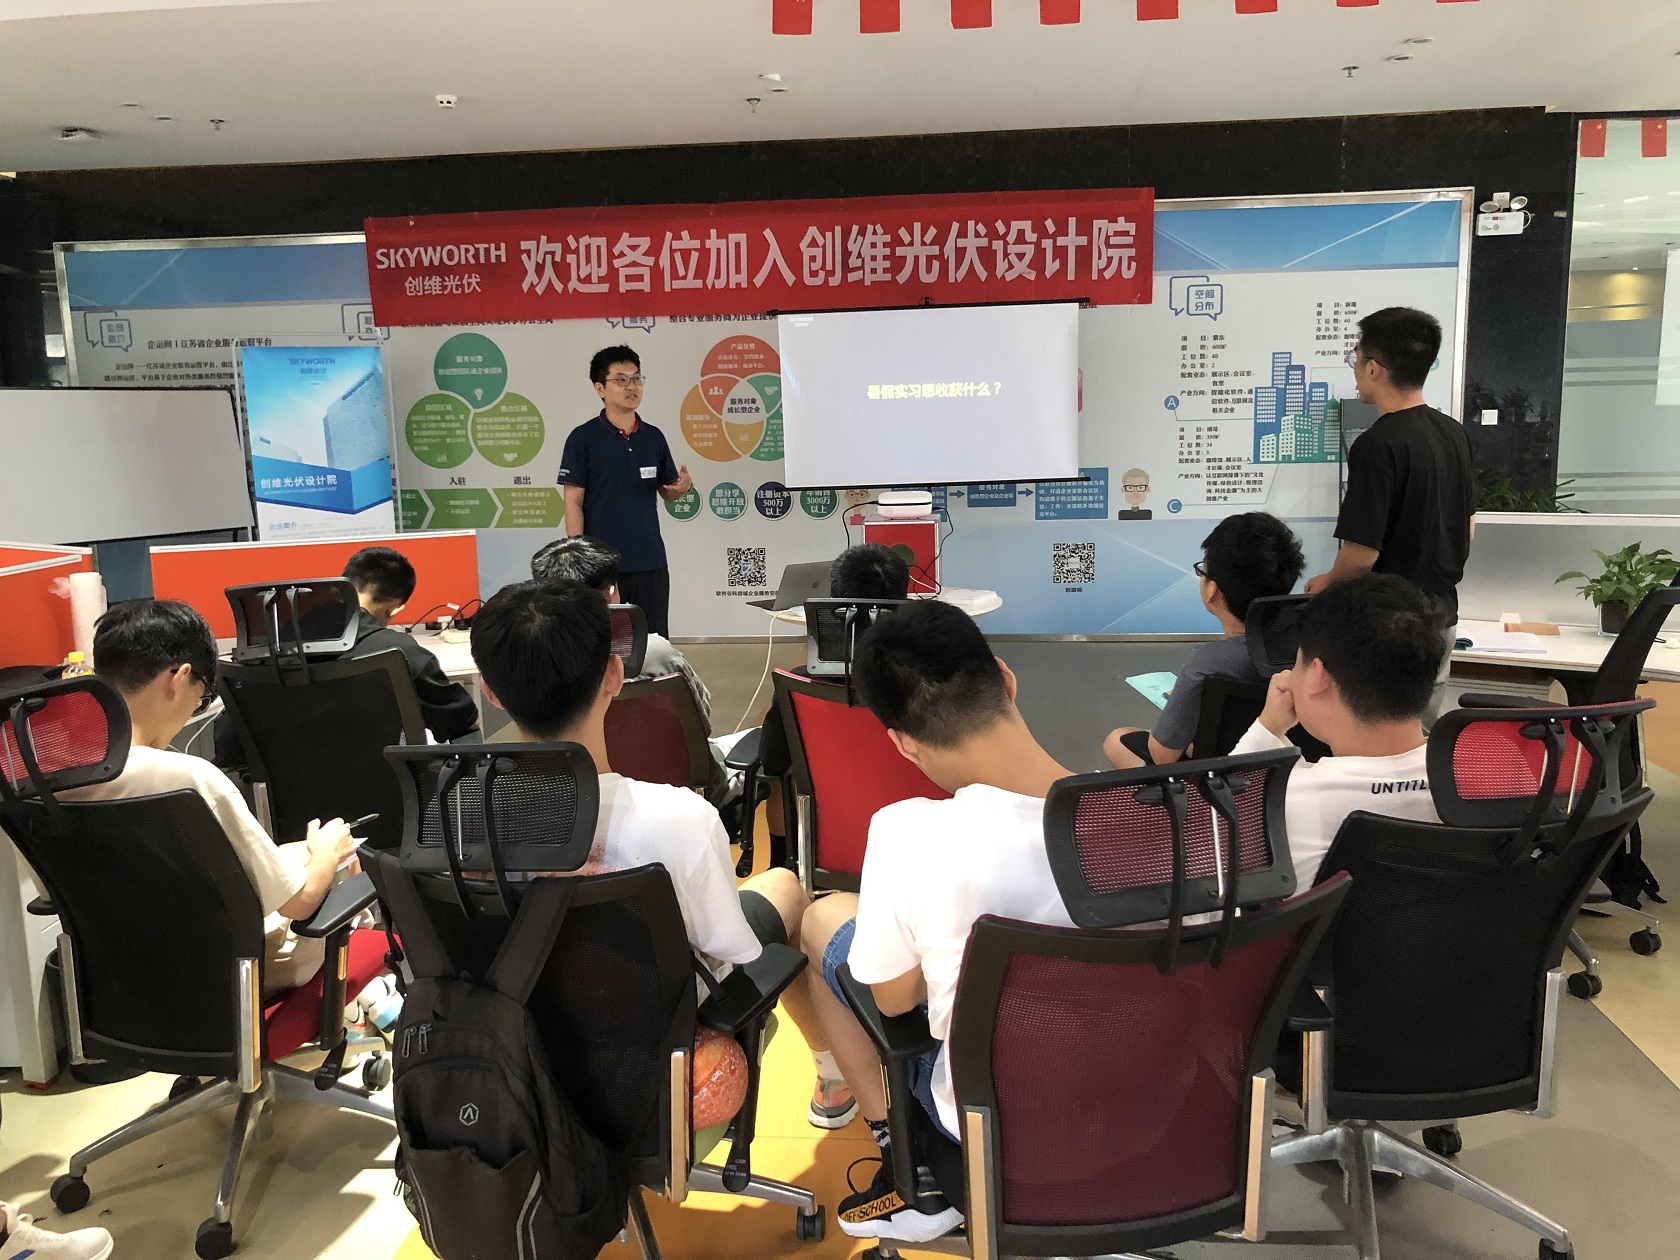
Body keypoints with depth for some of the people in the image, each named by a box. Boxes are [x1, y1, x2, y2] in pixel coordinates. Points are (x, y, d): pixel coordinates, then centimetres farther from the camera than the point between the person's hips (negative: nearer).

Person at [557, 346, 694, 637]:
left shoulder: (654, 437, 8)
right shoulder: (583, 438, -4)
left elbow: (667, 493, 15)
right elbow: (573, 502, -5)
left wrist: (684, 487, -8)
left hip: (651, 561, 4)